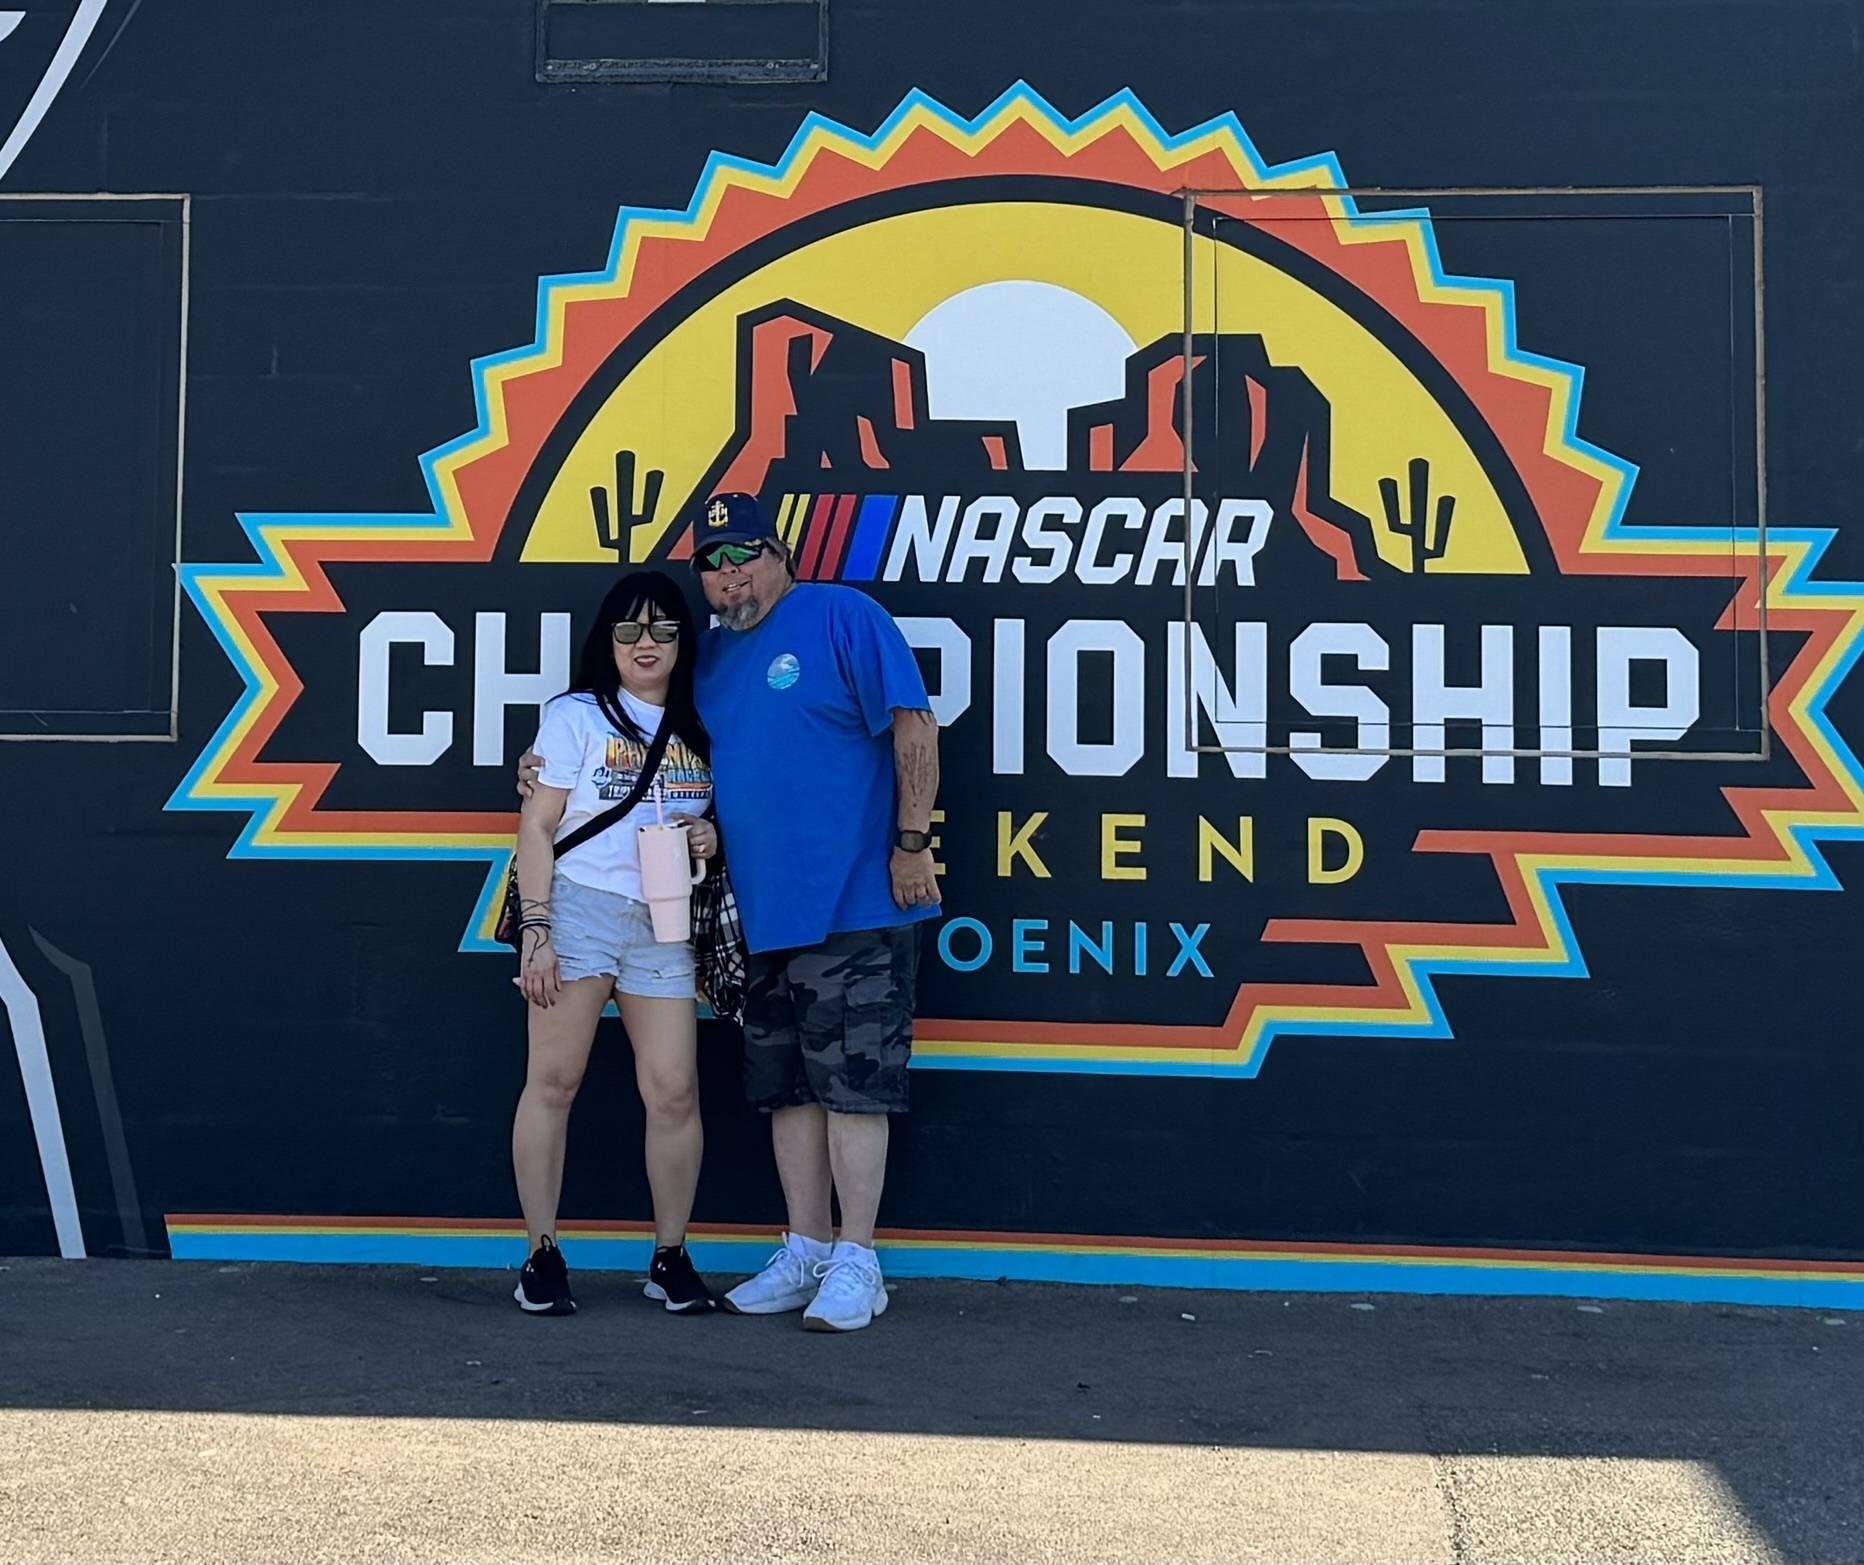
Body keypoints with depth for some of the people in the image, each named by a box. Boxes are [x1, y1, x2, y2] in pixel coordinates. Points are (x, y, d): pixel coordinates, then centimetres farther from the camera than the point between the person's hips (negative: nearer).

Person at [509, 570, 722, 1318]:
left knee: (673, 1091, -2)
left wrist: (711, 837, -3)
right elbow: (538, 825, -2)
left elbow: (712, 819, 22)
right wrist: (535, 929, -11)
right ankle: (542, 1256, 8)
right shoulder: (576, 715, 2)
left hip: (663, 923, 3)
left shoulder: (698, 728, 13)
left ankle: (671, 1257, 11)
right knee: (553, 1083, -1)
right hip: (578, 910, -3)